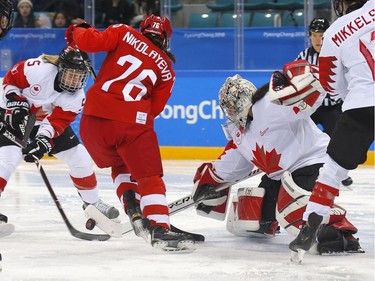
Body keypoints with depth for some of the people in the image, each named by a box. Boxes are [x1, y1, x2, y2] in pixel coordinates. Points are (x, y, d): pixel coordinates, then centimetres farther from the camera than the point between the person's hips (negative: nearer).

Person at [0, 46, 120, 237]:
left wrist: (43, 141, -39)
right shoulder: (39, 69, -31)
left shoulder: (76, 97, -18)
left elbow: (56, 122, -24)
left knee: (79, 157, 2)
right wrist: (15, 102, -25)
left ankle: (92, 201, 22)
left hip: (46, 122, 5)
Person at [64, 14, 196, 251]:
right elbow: (155, 108, 12)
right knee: (150, 176, 2)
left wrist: (78, 32, 18)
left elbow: (91, 41, -2)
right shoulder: (166, 69, 14)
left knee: (121, 165, 28)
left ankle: (132, 207, 10)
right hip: (132, 123, -2)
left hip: (93, 118, 2)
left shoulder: (124, 34, 10)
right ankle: (160, 229, -14)